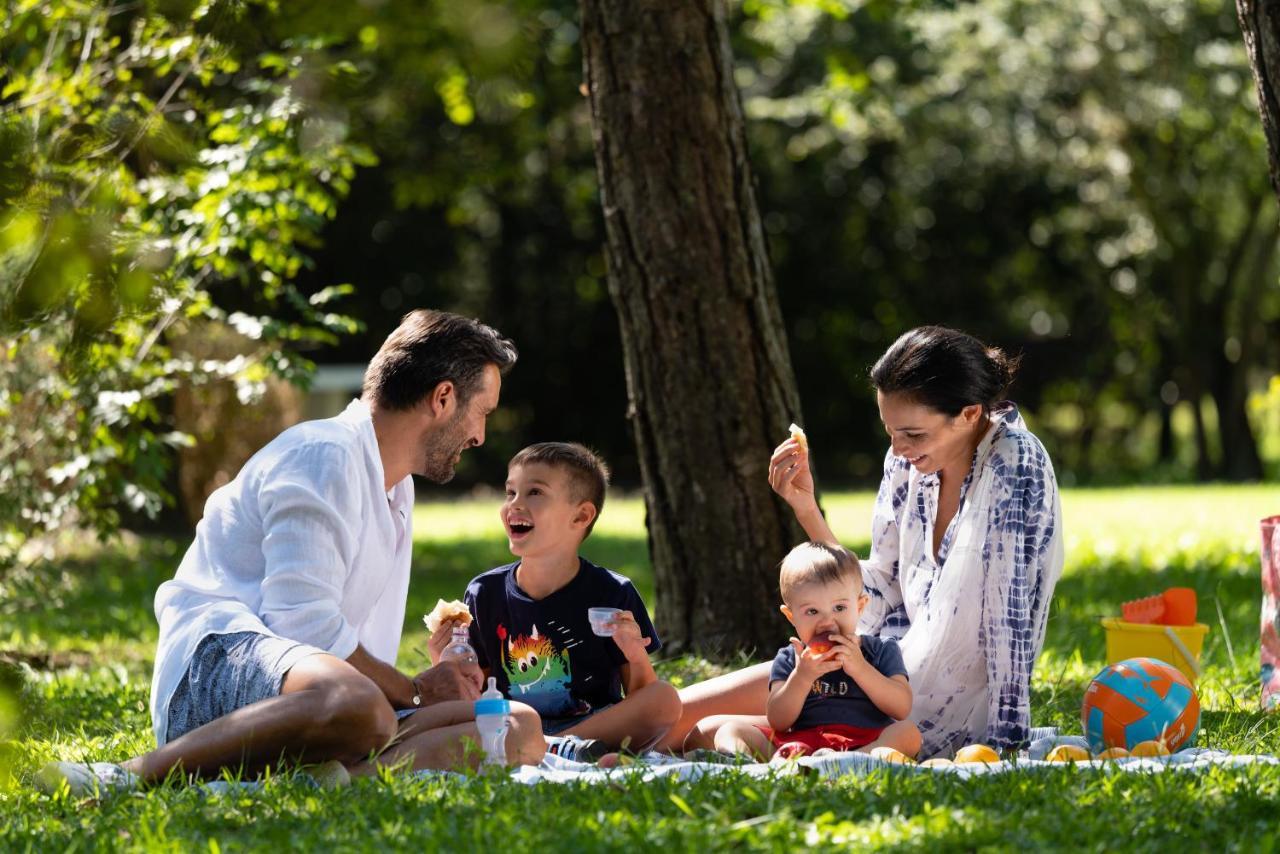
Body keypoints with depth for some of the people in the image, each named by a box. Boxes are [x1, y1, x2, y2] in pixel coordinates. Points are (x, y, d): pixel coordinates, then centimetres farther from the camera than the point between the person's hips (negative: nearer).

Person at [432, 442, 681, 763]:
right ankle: (569, 751, -35)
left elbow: (643, 695, 0)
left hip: (596, 721, -1)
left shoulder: (612, 594, 0)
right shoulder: (484, 594, 6)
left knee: (666, 698, -29)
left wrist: (637, 657, -20)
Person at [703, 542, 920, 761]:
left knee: (909, 732, -31)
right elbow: (777, 722, 4)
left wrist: (860, 668, -9)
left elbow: (902, 708, 0)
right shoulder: (789, 659, 17)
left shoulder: (881, 651, 14)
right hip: (801, 741, 2)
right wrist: (802, 677, -11)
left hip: (865, 744, -1)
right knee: (731, 731, -14)